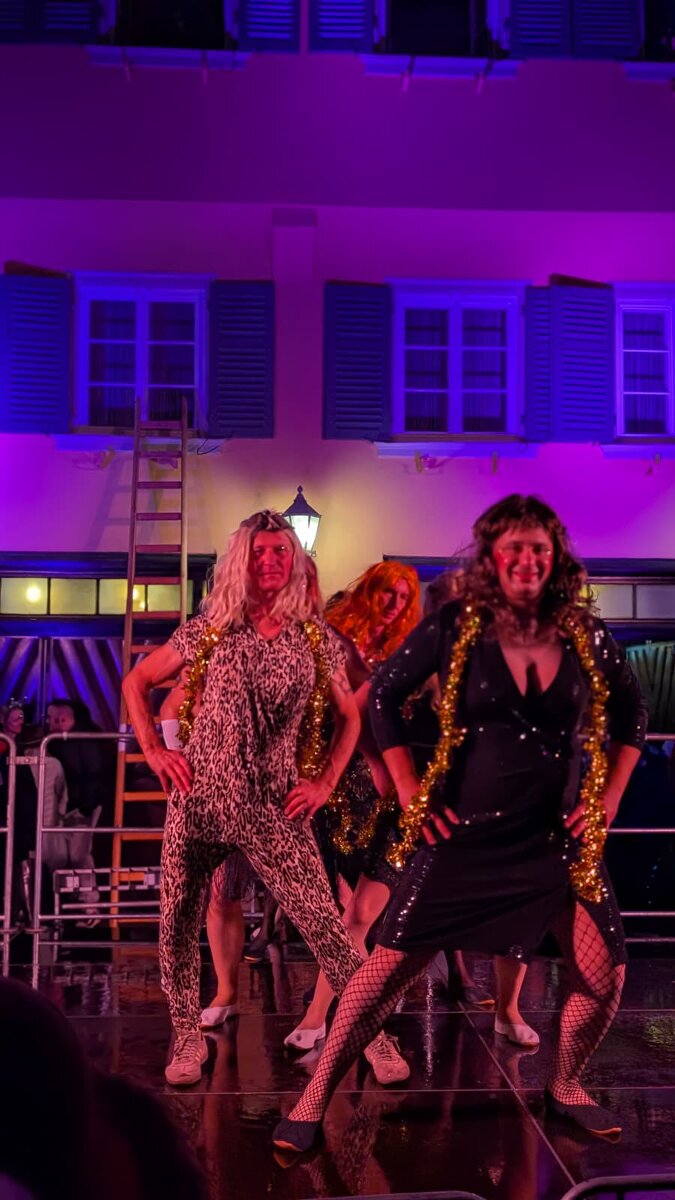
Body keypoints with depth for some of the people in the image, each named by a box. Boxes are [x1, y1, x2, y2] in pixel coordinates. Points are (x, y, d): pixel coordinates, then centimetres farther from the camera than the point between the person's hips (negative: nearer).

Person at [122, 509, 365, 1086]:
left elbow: (350, 717, 14)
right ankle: (189, 1037, 26)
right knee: (178, 923, 6)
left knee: (322, 920, -7)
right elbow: (136, 682, 13)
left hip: (274, 805, -1)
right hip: (198, 797, 2)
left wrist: (325, 782, 3)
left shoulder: (317, 638, 4)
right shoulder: (210, 628, 4)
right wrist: (154, 751, 3)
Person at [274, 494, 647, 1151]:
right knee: (392, 962, -4)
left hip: (561, 838, 3)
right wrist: (409, 793, -4)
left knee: (605, 976, 1)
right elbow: (382, 696, -1)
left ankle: (564, 1086, 30)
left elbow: (631, 712, 15)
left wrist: (609, 796, 7)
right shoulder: (456, 626, -8)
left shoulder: (584, 633, 0)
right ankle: (315, 1099, 9)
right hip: (465, 833, -3)